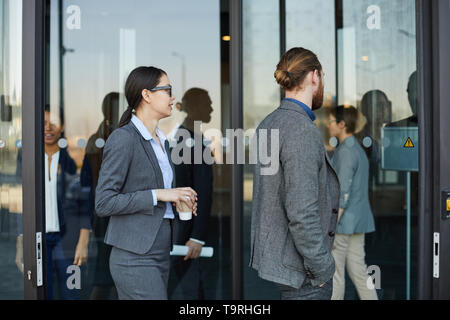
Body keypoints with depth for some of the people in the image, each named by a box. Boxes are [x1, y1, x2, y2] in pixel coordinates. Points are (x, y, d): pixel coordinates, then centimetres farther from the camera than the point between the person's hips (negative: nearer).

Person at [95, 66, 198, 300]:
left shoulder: (162, 140, 14)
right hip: (135, 257, -8)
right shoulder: (123, 138, -13)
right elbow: (103, 203, -17)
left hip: (159, 254, 9)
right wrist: (159, 195, -17)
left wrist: (177, 199, 4)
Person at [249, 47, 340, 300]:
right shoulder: (303, 131, -20)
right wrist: (322, 267, -15)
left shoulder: (269, 124, 8)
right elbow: (302, 211, -25)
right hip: (300, 269, -9)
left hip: (274, 250, 10)